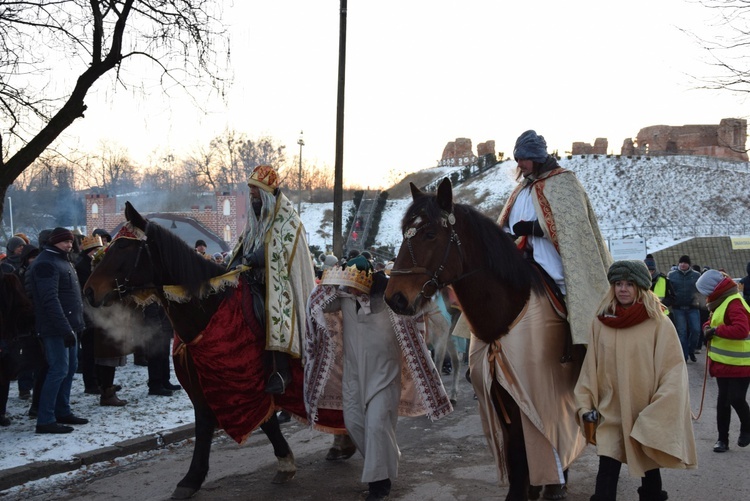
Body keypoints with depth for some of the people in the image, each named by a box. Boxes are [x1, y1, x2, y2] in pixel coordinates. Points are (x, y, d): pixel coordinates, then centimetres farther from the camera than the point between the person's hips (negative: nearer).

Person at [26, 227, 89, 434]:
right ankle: (45, 420, -8)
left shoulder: (62, 261, 18)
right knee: (59, 370, -11)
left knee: (70, 368, 13)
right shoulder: (46, 264, -14)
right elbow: (50, 300, -23)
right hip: (56, 329, -10)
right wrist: (65, 328, -27)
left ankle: (62, 411, 22)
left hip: (68, 326, 10)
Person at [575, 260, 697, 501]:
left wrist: (654, 416, -15)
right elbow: (591, 368, 6)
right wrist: (586, 404, 0)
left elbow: (673, 372, -11)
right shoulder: (601, 323, 0)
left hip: (647, 416, -1)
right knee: (606, 477, -7)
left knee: (649, 470, 17)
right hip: (611, 413, 1)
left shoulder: (660, 324, -10)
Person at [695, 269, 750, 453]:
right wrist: (708, 327, -1)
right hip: (724, 362, 10)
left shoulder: (734, 303, -21)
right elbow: (714, 321, 22)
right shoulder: (722, 302, 12)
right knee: (723, 400, 10)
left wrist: (716, 331, -26)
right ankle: (722, 439, 16)